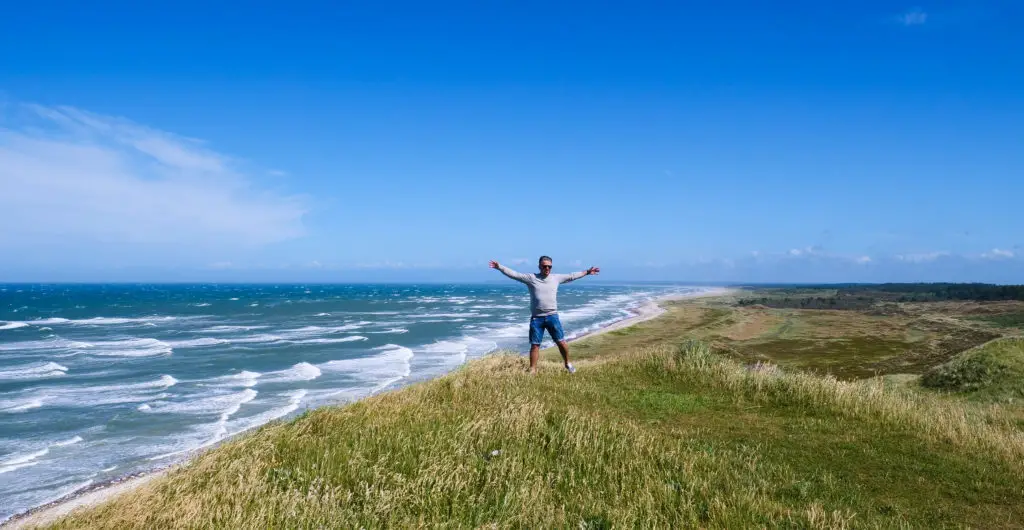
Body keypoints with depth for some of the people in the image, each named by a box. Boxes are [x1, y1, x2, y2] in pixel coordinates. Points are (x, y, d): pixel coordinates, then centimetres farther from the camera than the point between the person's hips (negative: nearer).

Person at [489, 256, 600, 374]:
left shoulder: (556, 278, 8)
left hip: (552, 316, 1)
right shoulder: (531, 278, 0)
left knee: (561, 342, 2)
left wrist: (587, 272, 22)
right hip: (536, 318, -1)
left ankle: (567, 363, 24)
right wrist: (499, 267, -11)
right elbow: (514, 274, -3)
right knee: (534, 345, 3)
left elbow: (572, 276, 18)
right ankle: (532, 370, 11)